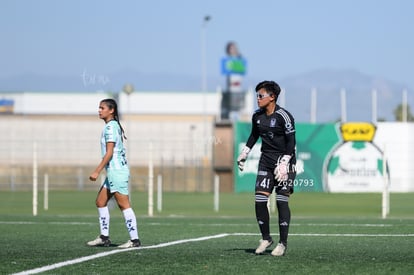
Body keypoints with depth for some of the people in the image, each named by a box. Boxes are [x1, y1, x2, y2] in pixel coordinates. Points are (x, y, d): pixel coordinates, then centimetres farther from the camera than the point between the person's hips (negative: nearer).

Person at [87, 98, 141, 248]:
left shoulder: (110, 127, -14)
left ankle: (134, 240, -6)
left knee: (124, 205, -8)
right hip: (113, 172, 10)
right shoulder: (114, 125, 16)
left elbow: (109, 153, -19)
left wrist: (97, 171, -19)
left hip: (117, 171, -10)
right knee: (100, 202, 12)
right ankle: (104, 238, 14)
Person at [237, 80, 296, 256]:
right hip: (266, 161, 6)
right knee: (259, 199, -4)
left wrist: (284, 164, -20)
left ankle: (283, 243, 0)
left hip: (284, 160, -6)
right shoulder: (257, 116, 6)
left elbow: (291, 142, -14)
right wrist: (244, 153, 19)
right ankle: (266, 238, 11)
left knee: (282, 201, -7)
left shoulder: (283, 116, -14)